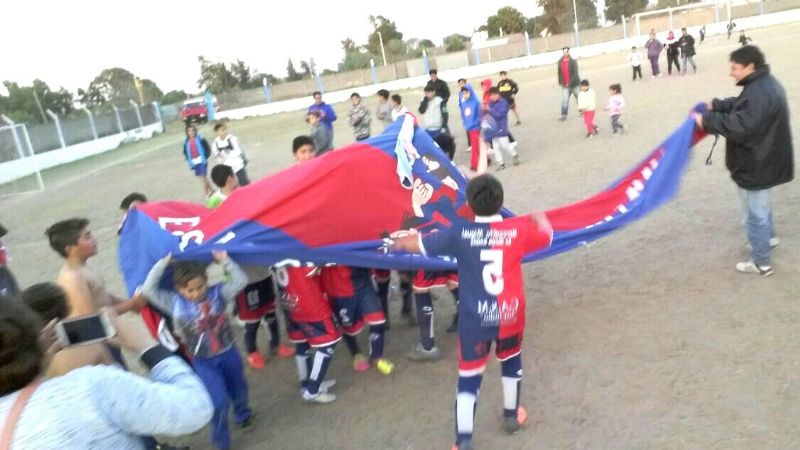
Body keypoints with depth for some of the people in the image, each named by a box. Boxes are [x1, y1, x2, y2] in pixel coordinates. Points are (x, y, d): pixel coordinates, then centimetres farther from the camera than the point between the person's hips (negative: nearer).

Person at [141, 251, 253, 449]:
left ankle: (242, 415, 56)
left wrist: (224, 260, -26)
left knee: (238, 388, 24)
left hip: (228, 352, 2)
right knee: (219, 400, -7)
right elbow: (148, 290, -18)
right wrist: (164, 263, -23)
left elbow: (240, 281, -18)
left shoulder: (217, 293, -12)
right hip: (204, 362, -2)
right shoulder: (174, 302, -12)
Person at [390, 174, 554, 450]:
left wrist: (398, 242, 19)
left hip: (475, 319, -2)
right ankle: (512, 416, 46)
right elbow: (546, 236, 12)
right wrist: (540, 219, 35)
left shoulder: (460, 233, -12)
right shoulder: (518, 229, -9)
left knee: (469, 375, 7)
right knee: (511, 360, 28)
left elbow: (419, 244, -3)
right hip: (510, 315, 2)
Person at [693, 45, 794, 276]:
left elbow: (739, 126, -35)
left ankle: (761, 262, 16)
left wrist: (707, 120, -27)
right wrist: (716, 105, 1)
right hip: (764, 160, 11)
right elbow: (740, 106, 16)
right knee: (762, 205, 32)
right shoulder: (765, 84, 7)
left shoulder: (759, 94, -29)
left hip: (756, 165, -11)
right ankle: (768, 237, 54)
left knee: (755, 215, 3)